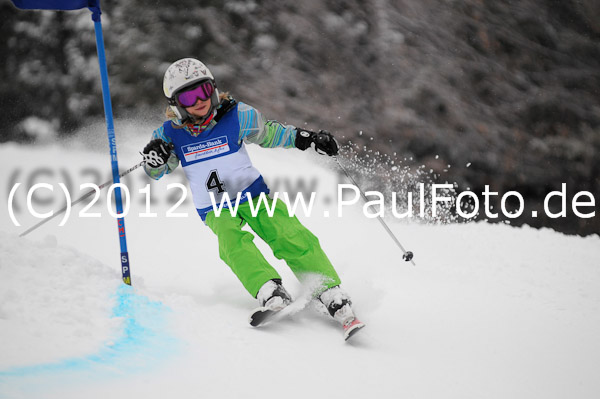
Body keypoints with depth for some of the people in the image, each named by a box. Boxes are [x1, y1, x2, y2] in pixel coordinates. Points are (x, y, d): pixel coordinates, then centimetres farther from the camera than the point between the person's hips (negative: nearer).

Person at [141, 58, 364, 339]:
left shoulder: (236, 116, -9)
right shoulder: (170, 134, -6)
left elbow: (268, 134, 8)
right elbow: (157, 173, 8)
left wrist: (306, 139, -4)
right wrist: (154, 160, -16)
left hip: (254, 194, 0)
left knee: (295, 239, -20)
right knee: (233, 241, -33)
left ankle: (335, 301, -21)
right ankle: (271, 295, -46)